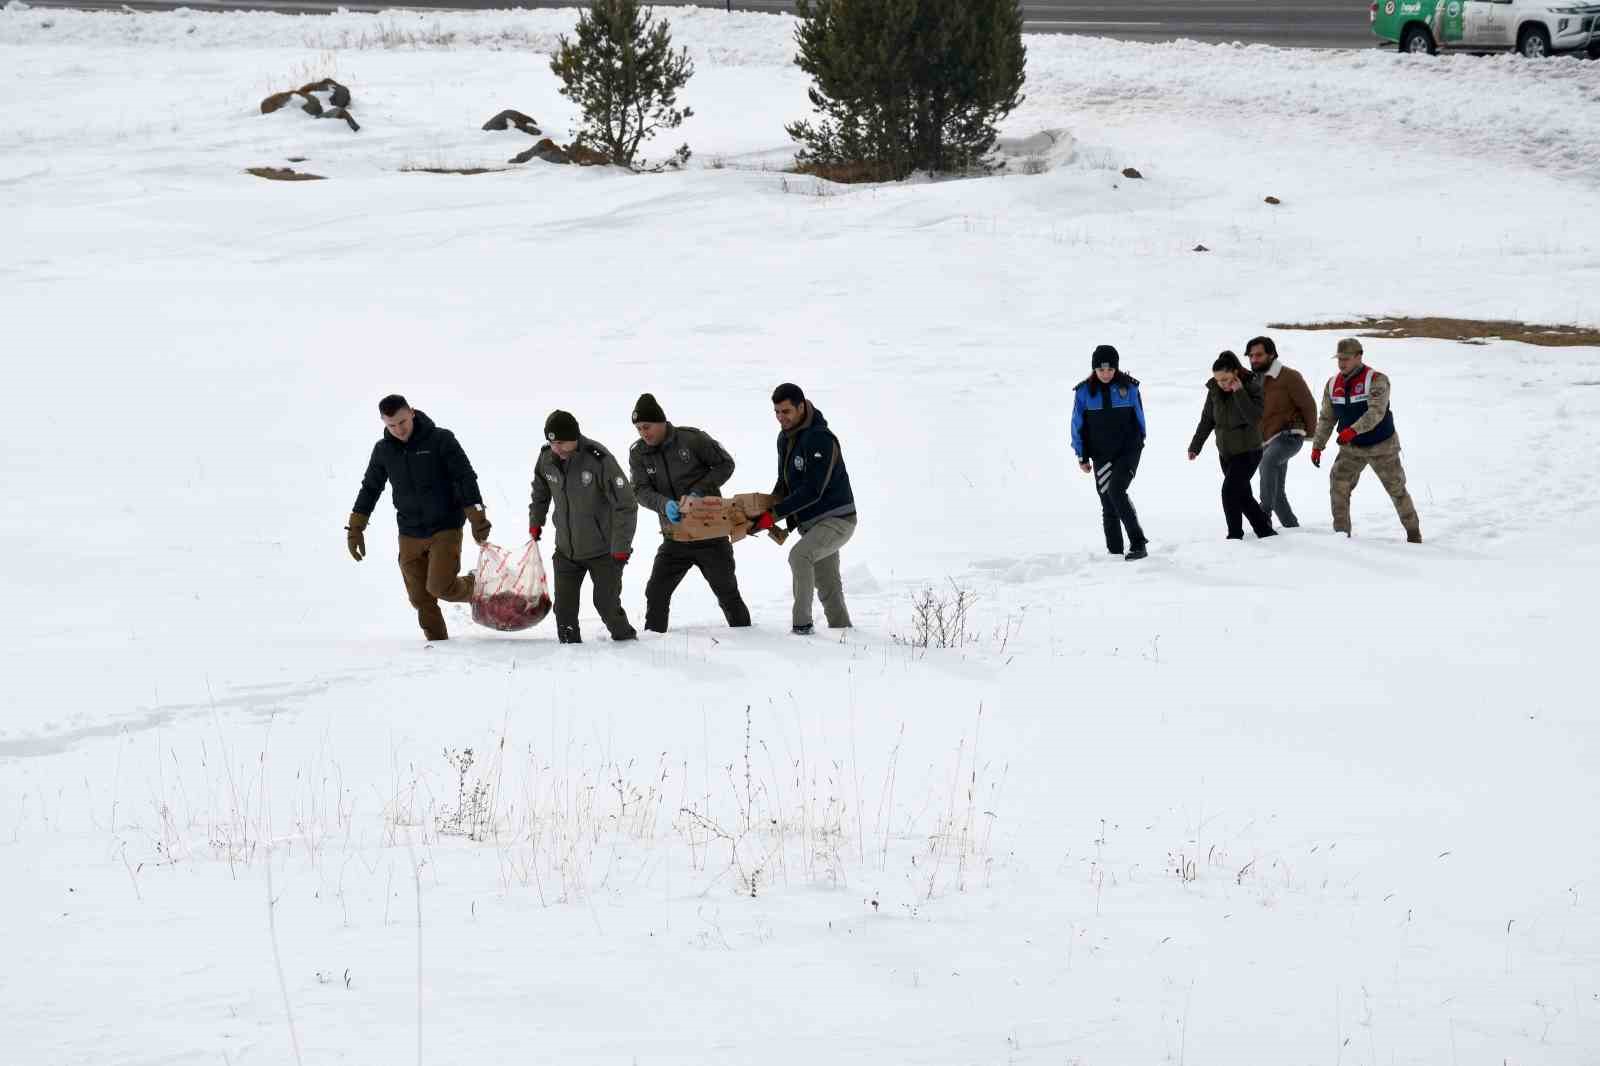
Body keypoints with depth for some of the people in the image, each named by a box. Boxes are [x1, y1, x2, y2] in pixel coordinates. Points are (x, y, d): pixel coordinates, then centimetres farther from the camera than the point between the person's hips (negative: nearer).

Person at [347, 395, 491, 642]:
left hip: (445, 529, -4)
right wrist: (355, 529, 11)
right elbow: (369, 489, 15)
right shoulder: (383, 450, 3)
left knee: (440, 587, -17)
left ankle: (474, 588, 12)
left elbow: (466, 479, -8)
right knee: (420, 598, 2)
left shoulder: (440, 440, -9)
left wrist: (478, 519, -14)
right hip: (410, 536, 4)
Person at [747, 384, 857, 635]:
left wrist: (775, 514, -26)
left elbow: (813, 490, -26)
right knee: (827, 587, 14)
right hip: (812, 523, 9)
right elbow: (785, 483, 16)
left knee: (799, 555, -29)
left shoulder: (820, 439, -21)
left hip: (837, 520, -9)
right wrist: (766, 511, -2)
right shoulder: (785, 438, 7)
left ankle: (802, 624, -27)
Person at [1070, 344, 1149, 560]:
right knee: (1108, 502, 2)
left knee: (1116, 490, -22)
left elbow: (1139, 417, 11)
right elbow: (1077, 425, 6)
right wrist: (1082, 456, 6)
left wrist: (1139, 443, 18)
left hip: (1128, 452, -2)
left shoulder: (1128, 387, -2)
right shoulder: (1084, 391, -1)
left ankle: (1138, 544, -22)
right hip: (1102, 456, 2)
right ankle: (1115, 552, 8)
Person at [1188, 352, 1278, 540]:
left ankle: (1235, 535, -9)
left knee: (1230, 491, -17)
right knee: (1243, 496, 11)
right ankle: (1266, 532, 25)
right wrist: (1195, 446, 11)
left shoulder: (1252, 387, -17)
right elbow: (1207, 420, 9)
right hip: (1226, 452, 6)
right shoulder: (1215, 390, -2)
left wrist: (1239, 393, -31)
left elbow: (1255, 418, -28)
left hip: (1248, 452, -6)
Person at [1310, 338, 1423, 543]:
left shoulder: (1376, 381, -18)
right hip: (1351, 449, 4)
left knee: (1397, 489, 7)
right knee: (1338, 486, -14)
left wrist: (1353, 430, -44)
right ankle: (1341, 533, -8)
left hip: (1381, 447, -4)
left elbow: (1376, 413, -31)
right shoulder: (1333, 385, -1)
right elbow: (1327, 418, 7)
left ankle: (1414, 532, 24)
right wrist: (1317, 446, 0)